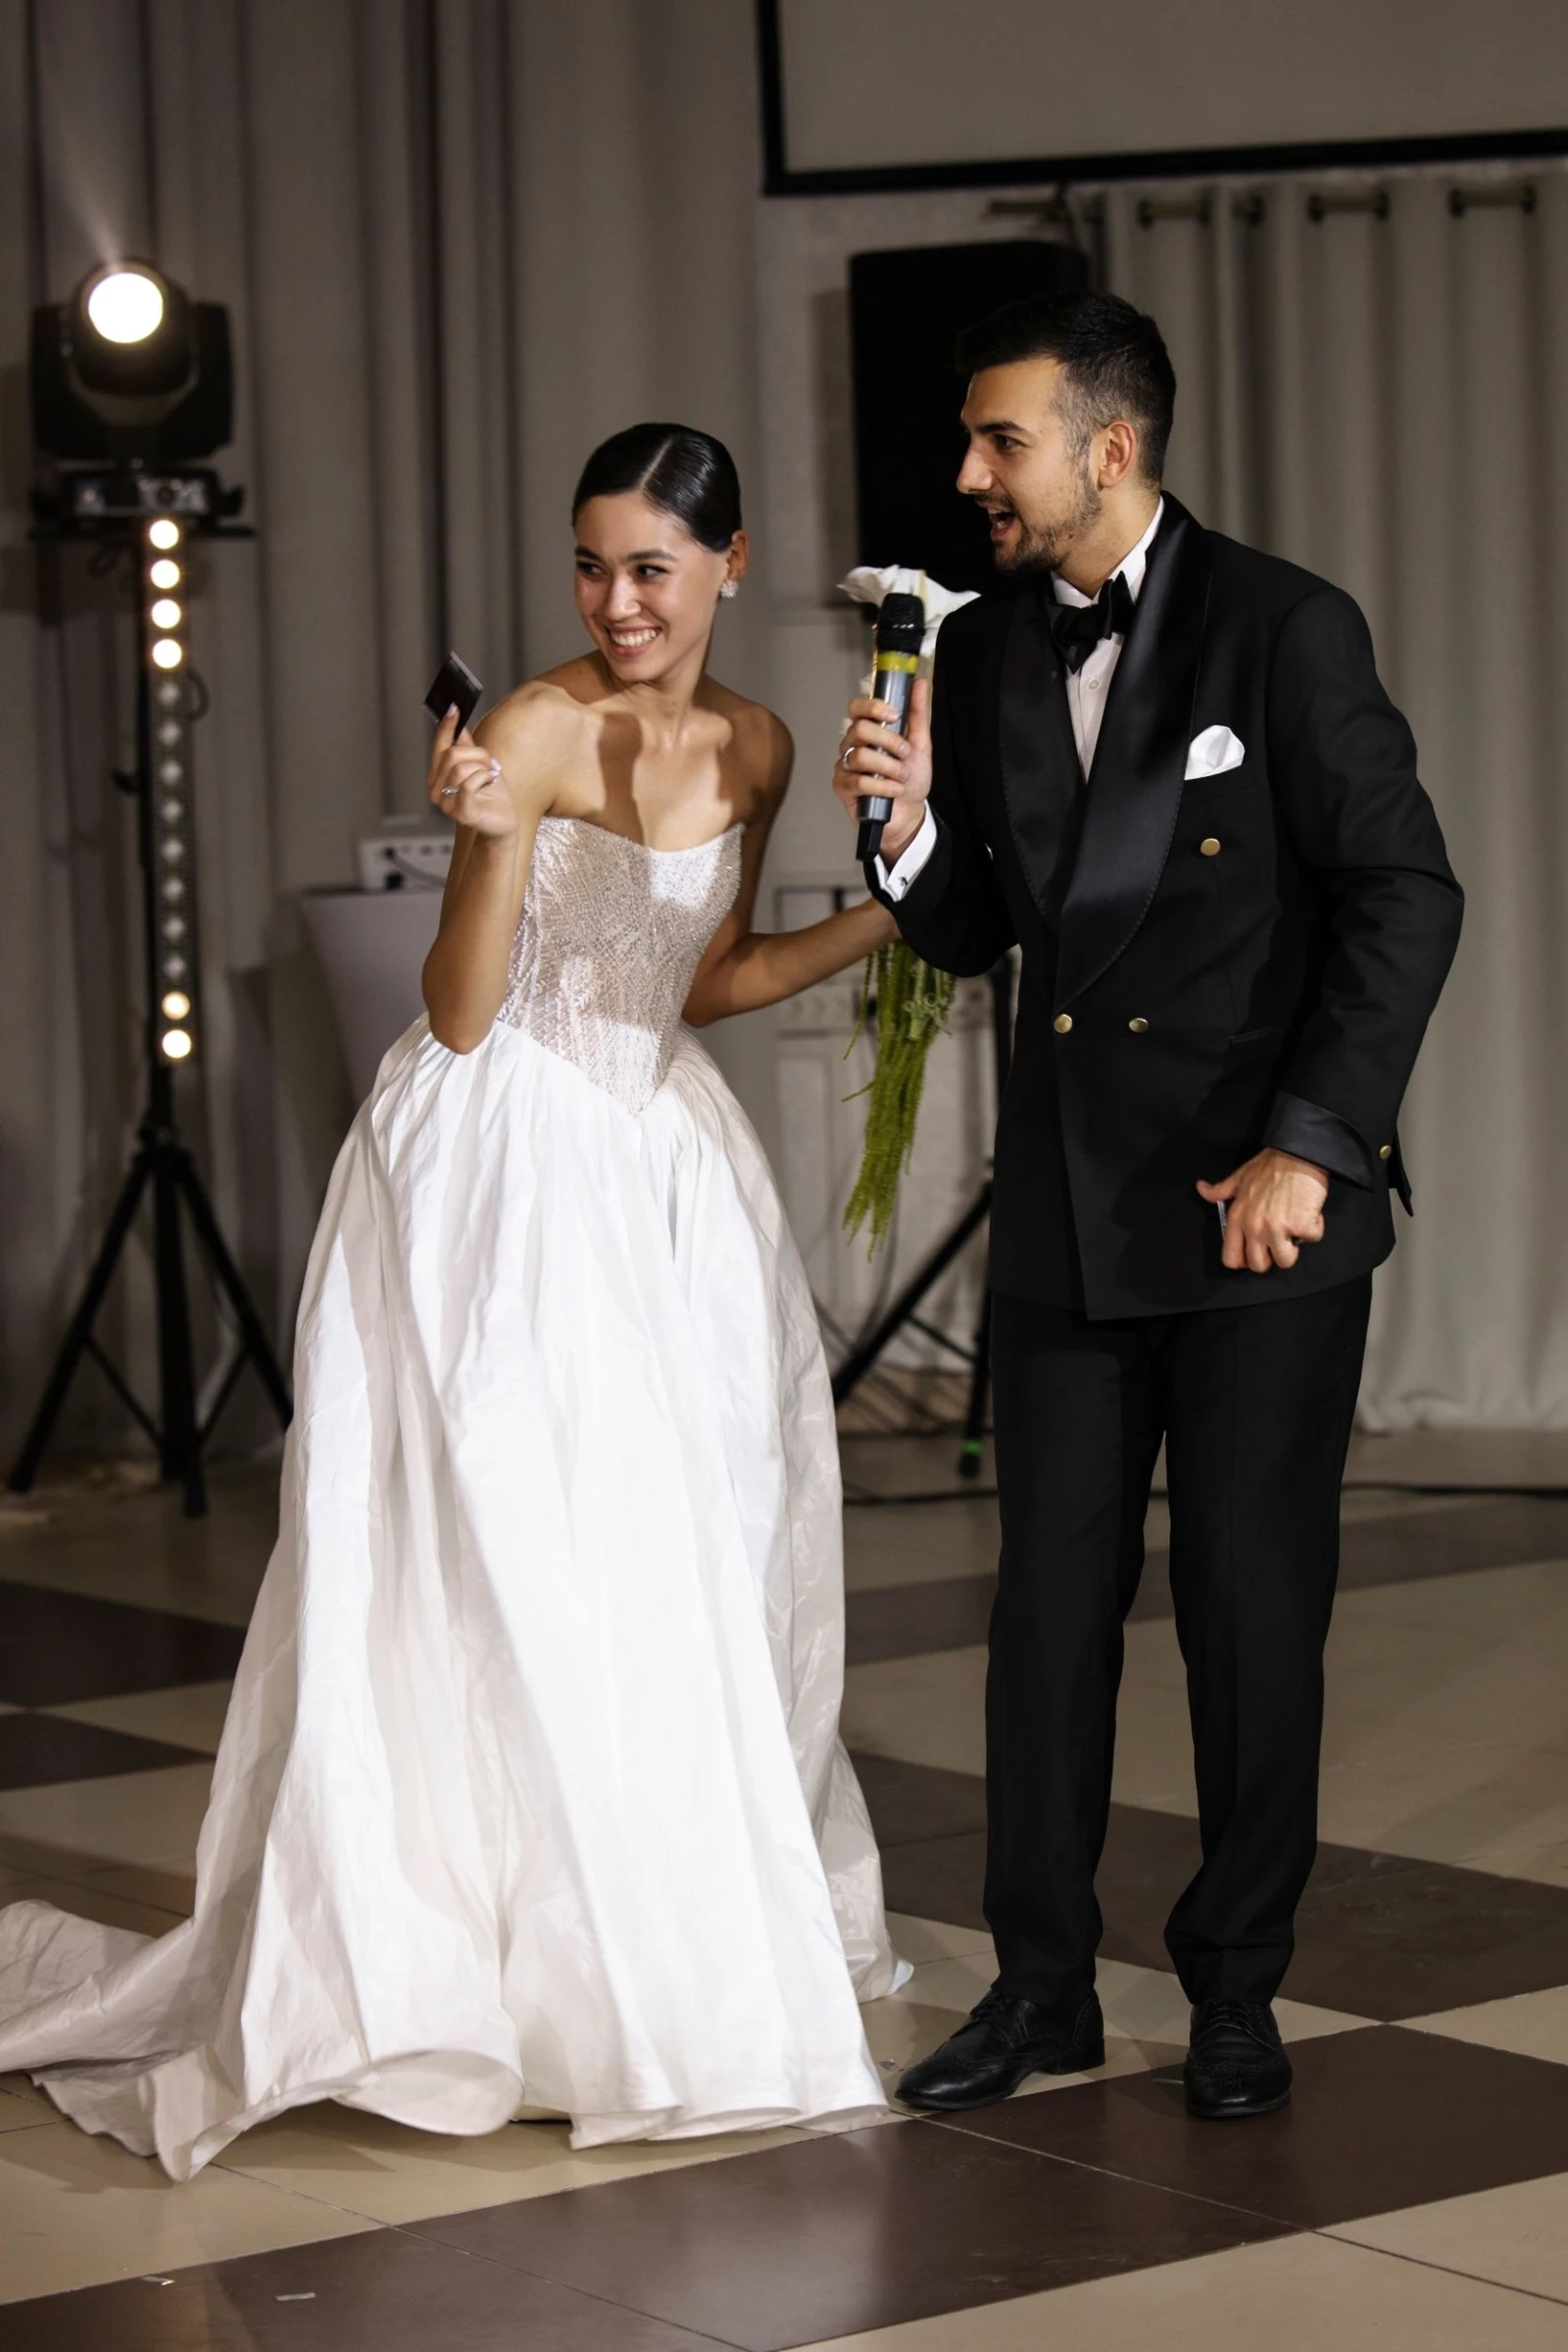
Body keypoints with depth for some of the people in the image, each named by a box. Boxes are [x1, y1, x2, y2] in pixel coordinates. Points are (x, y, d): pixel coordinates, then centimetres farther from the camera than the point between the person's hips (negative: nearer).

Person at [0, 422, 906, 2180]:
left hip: (660, 1164, 7)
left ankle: (701, 1942, 25)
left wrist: (886, 920, 8)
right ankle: (541, 1969, 3)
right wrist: (492, 836, -32)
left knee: (702, 1559, 10)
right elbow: (460, 1014, -17)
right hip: (506, 1168, -7)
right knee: (517, 1563, -7)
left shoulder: (753, 748, 5)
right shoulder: (539, 730, -15)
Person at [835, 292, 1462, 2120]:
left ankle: (1237, 1988, 17)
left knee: (1252, 1601, 4)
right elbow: (975, 934, 12)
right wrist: (912, 822, -9)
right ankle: (1041, 1984, 18)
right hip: (1066, 1209, 5)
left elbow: (1404, 894, -9)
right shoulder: (979, 653, 7)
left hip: (1261, 1210, -4)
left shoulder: (1282, 630, -8)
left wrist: (1309, 1145, -14)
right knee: (1051, 1597, 8)